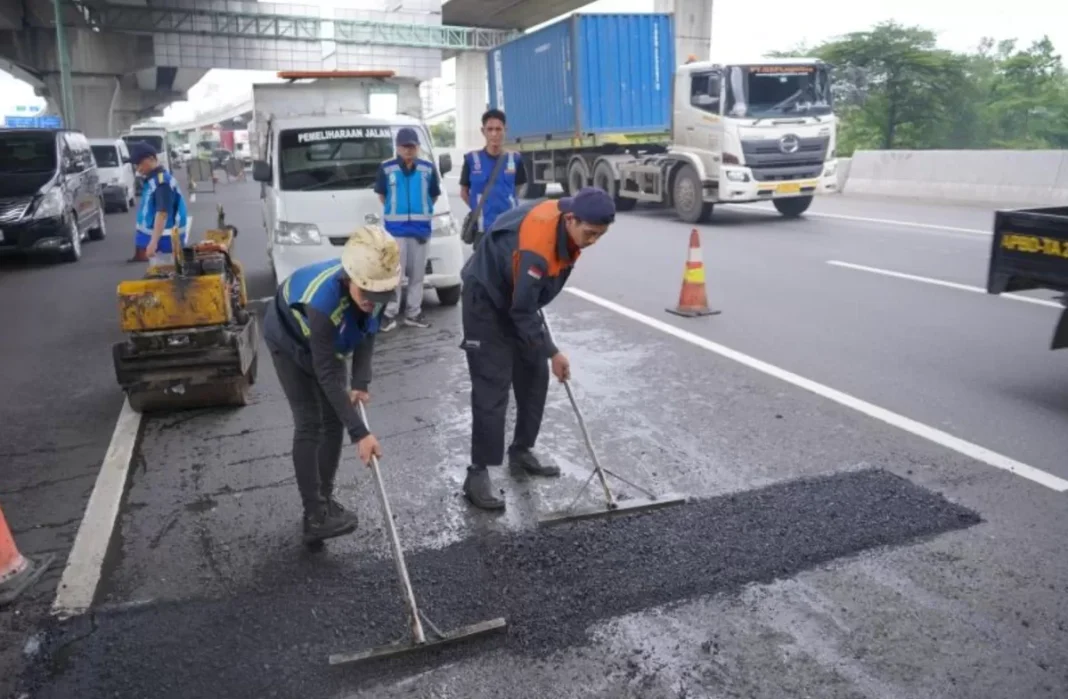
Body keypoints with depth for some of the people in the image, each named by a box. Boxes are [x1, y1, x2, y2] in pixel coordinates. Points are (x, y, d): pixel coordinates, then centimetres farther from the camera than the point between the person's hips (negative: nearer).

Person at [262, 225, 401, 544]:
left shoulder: (373, 285, -28)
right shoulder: (322, 302, -45)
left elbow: (368, 331, -10)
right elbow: (327, 375, -41)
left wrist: (361, 382, -21)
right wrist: (360, 433, -41)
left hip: (327, 341, 6)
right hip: (289, 340, -6)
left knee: (334, 419, 5)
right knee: (309, 424, -12)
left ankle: (325, 499, 20)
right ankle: (315, 517, -6)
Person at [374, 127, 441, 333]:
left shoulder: (428, 169, 1)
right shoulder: (386, 168, -2)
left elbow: (434, 196, 12)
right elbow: (381, 195, 10)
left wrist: (421, 212, 10)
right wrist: (394, 212, 8)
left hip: (420, 228, 2)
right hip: (395, 228, -2)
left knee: (417, 273, 7)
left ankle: (413, 313, 16)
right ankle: (390, 313, 4)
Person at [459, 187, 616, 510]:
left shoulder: (567, 226, -11)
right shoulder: (536, 246, -36)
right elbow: (522, 312, -29)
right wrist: (552, 353, -20)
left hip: (519, 297, 9)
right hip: (487, 299, -8)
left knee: (535, 375, 9)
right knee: (492, 389, -12)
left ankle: (521, 451, 23)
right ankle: (478, 473, -4)